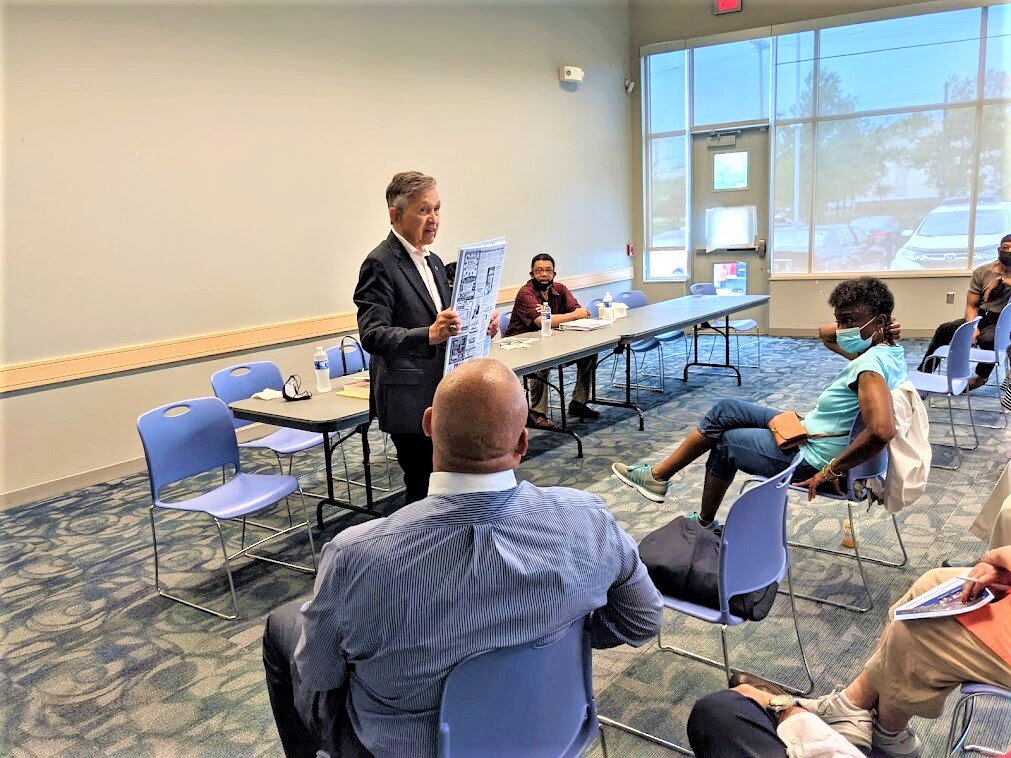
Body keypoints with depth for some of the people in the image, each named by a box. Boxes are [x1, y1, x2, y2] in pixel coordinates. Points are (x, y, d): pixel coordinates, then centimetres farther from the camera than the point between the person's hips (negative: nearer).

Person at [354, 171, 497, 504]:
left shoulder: (433, 262, 15)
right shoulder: (380, 264, -12)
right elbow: (372, 335, -21)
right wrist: (429, 334, -36)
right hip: (411, 402, -8)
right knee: (426, 493, -4)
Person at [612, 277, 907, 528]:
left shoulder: (871, 365, -28)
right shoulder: (887, 349, 3)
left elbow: (881, 431, -43)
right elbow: (826, 333, 19)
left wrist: (832, 471, -31)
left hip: (810, 458, -10)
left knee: (725, 441, 9)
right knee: (725, 410, 13)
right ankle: (659, 475, 21)